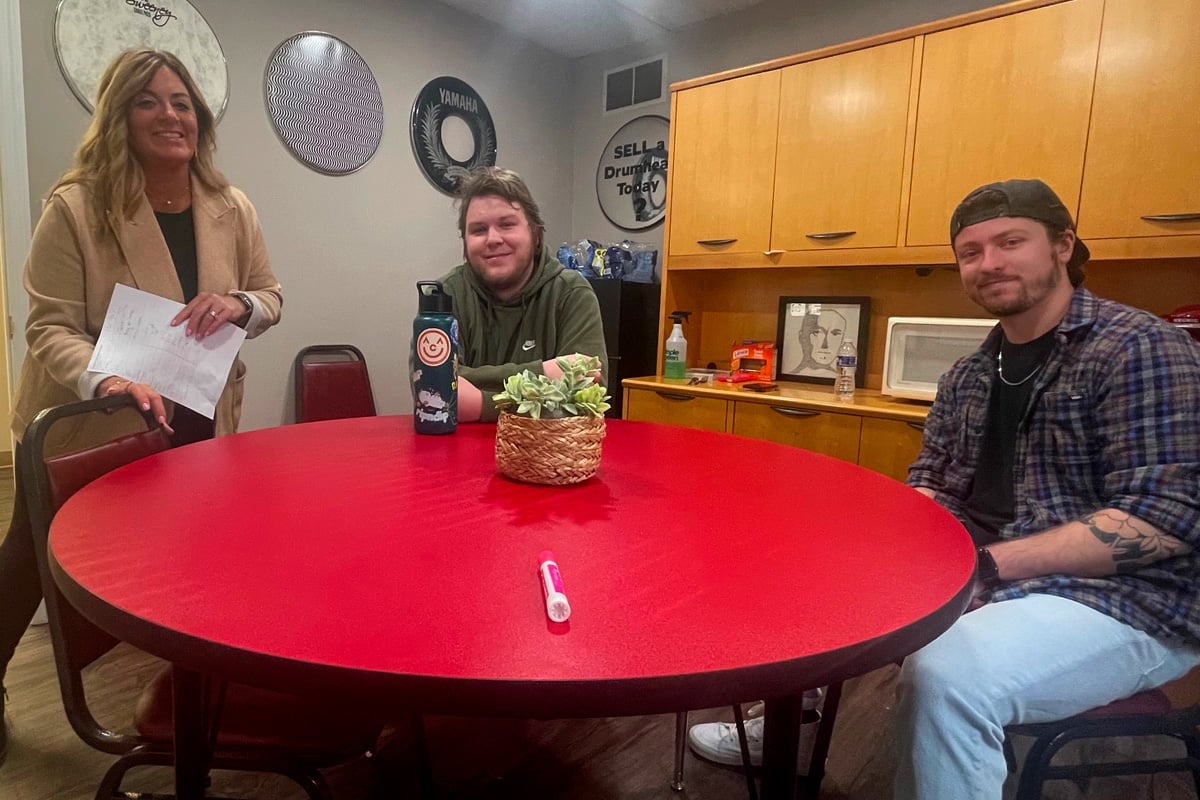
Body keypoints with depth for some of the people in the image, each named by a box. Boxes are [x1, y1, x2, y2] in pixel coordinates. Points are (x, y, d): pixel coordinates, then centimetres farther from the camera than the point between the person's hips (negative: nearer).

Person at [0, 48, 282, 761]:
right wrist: (105, 381, -37)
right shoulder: (75, 208, -17)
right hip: (89, 428, -3)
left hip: (195, 428, 3)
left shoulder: (233, 210, -6)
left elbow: (271, 296, 3)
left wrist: (239, 305, -20)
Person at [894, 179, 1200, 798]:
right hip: (978, 578, 7)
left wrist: (988, 565, -26)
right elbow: (929, 483, 14)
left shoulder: (1139, 348, -11)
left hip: (1123, 600, -7)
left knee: (945, 675, -34)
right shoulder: (968, 375, 10)